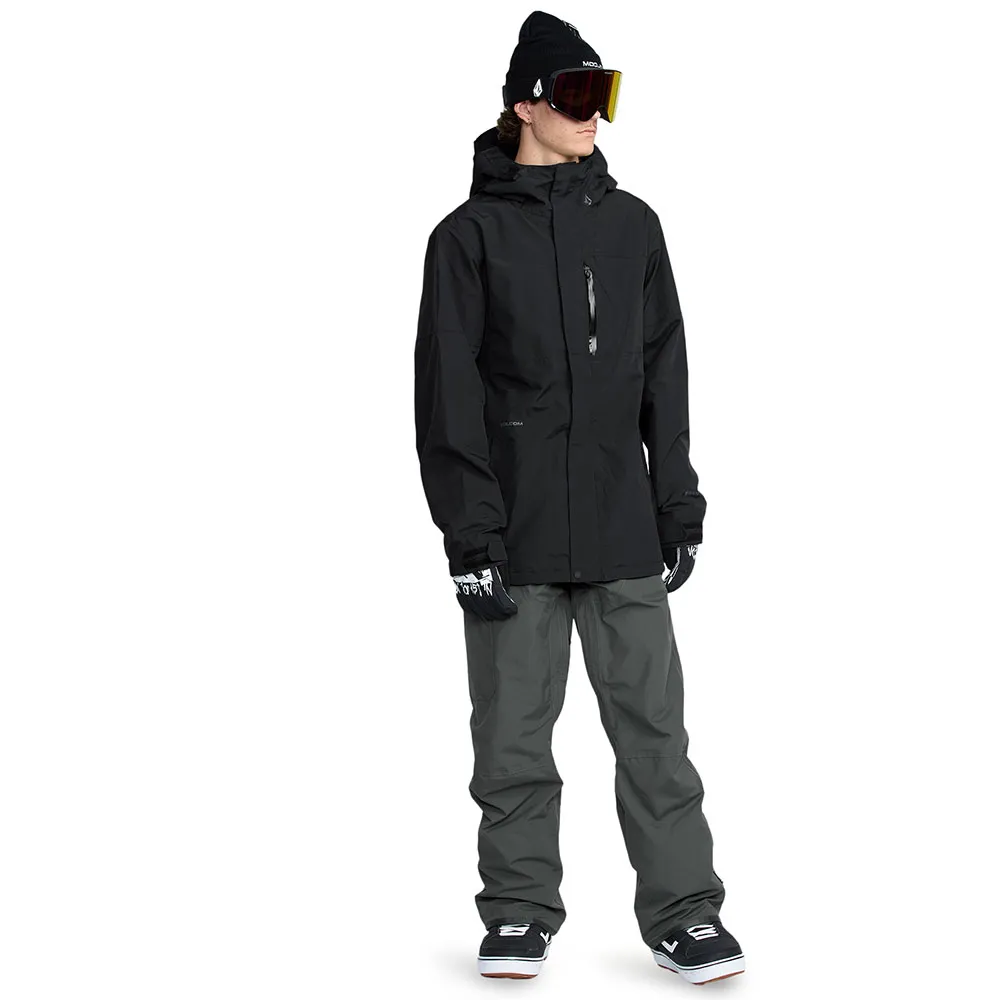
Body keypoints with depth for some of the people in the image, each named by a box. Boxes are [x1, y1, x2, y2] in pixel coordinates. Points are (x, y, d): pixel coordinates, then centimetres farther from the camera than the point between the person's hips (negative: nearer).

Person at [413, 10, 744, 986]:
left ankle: (683, 909, 11)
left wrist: (679, 504, 8)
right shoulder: (471, 234, 0)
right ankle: (519, 911, 18)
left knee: (653, 723, 2)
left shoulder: (631, 225, 11)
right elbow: (449, 394, -4)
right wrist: (470, 532, -11)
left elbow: (664, 374, 14)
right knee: (514, 731, 5)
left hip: (623, 528, 3)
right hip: (516, 531, -2)